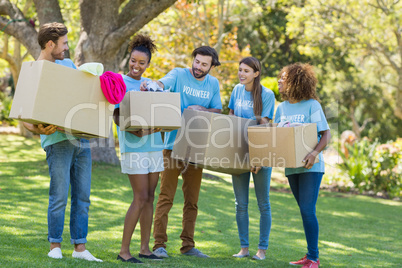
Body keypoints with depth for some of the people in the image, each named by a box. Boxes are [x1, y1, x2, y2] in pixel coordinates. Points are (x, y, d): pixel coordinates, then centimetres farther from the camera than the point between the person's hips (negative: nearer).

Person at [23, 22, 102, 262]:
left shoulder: (67, 64, 16)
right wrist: (38, 129, -27)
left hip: (81, 139, 6)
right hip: (58, 140, -6)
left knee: (82, 196, 6)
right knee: (59, 197, -7)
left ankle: (80, 247, 11)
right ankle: (55, 246, 4)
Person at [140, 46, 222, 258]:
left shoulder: (213, 84, 10)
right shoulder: (179, 74, -3)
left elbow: (218, 111, 10)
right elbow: (162, 84, -23)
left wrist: (201, 110, -11)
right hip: (173, 144, -4)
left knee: (192, 199, 9)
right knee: (166, 196, -6)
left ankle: (188, 245, 16)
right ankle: (159, 244, -3)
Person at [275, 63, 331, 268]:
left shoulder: (311, 105, -8)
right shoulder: (282, 108, 9)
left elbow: (326, 134, -10)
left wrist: (314, 153, -27)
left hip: (311, 166, -6)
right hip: (291, 167, 6)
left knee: (307, 210, -12)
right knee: (305, 211, 12)